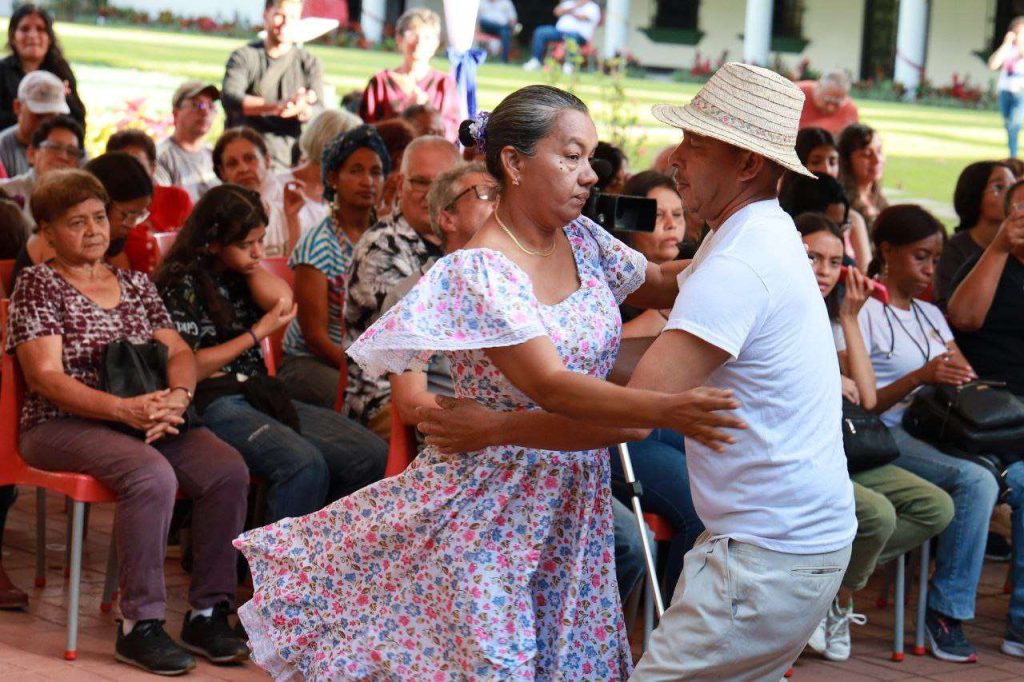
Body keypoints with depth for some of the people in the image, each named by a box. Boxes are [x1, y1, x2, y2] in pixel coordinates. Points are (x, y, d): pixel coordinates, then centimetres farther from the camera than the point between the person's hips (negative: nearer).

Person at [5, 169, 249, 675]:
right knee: (153, 476, -35)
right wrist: (124, 409, -22)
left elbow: (179, 352, 13)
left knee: (228, 470, -22)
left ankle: (208, 613, -13)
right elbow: (46, 377, -9)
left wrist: (176, 397, -12)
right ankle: (140, 626, -27)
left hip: (146, 419, 5)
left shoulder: (135, 285, 19)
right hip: (62, 425, -5)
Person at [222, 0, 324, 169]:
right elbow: (229, 99, -12)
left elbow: (319, 114, 0)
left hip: (287, 164, 2)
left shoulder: (309, 63, 13)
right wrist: (276, 106, -28)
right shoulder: (243, 57, 6)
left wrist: (302, 110, -26)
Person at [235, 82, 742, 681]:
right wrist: (662, 410, -45)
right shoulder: (480, 272, -22)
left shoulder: (583, 239, 1)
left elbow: (663, 286, 17)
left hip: (571, 502, 7)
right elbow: (549, 385, -31)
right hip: (493, 502, -7)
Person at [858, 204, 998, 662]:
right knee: (976, 481, -32)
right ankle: (946, 611, -21)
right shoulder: (863, 313, -2)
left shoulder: (930, 315, 23)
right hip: (887, 439, -7)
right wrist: (919, 377, -20)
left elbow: (969, 381, 20)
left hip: (937, 434, 7)